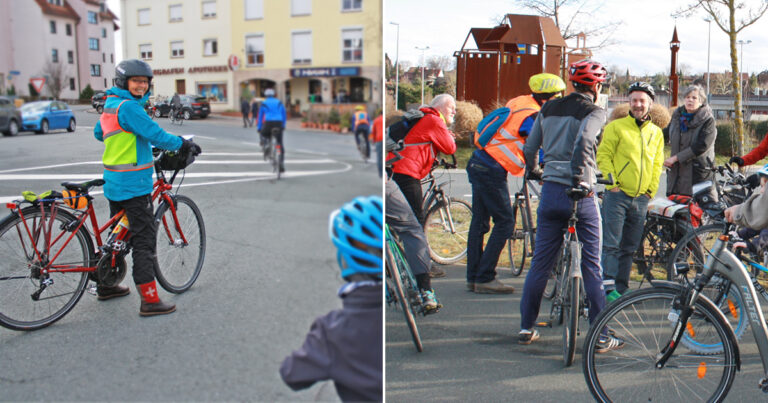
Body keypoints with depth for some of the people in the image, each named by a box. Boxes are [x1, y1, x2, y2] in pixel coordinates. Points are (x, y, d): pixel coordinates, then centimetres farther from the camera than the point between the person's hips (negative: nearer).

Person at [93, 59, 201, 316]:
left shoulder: (110, 106, 13)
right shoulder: (129, 107, -17)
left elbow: (98, 133, 29)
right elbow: (156, 135, -21)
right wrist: (184, 144, -8)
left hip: (114, 183, 10)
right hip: (134, 184, -10)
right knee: (144, 240, -7)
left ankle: (106, 285, 34)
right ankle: (149, 300, -6)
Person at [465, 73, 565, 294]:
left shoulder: (520, 102, 12)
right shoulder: (532, 116, -14)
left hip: (478, 162, 9)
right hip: (492, 171, -9)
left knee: (480, 220, 12)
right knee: (504, 222, -2)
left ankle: (473, 277, 18)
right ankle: (485, 278, 0)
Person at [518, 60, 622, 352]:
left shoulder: (549, 109, 12)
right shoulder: (594, 111, -4)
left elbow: (529, 148, 13)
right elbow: (584, 141, -23)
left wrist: (533, 172, 29)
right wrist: (579, 178, -19)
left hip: (550, 191, 5)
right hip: (580, 195, -5)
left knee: (540, 263, 12)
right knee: (591, 267, 4)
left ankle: (526, 328, 18)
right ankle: (602, 336, 10)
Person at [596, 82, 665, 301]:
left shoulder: (656, 133, 15)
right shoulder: (616, 127, 1)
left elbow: (657, 164, 19)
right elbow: (603, 156, -3)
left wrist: (651, 189, 9)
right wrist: (612, 183, -10)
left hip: (641, 199, 4)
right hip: (617, 194, -4)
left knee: (630, 248, 8)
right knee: (611, 244, -8)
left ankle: (621, 289, 16)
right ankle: (608, 288, -6)